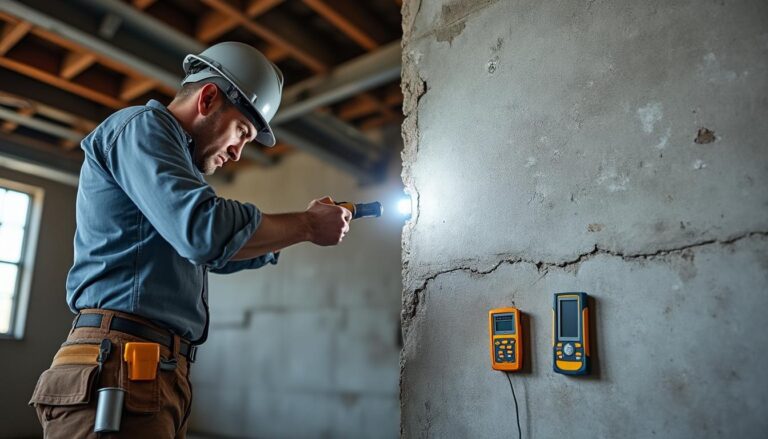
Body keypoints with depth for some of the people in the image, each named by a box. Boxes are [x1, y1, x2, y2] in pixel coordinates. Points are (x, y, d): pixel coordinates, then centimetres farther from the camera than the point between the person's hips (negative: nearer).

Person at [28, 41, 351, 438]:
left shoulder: (176, 161, 23)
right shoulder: (141, 126, -7)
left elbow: (221, 253, 27)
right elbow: (206, 230, -24)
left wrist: (306, 224, 15)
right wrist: (307, 226, -10)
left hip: (160, 374, 10)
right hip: (121, 370, -10)